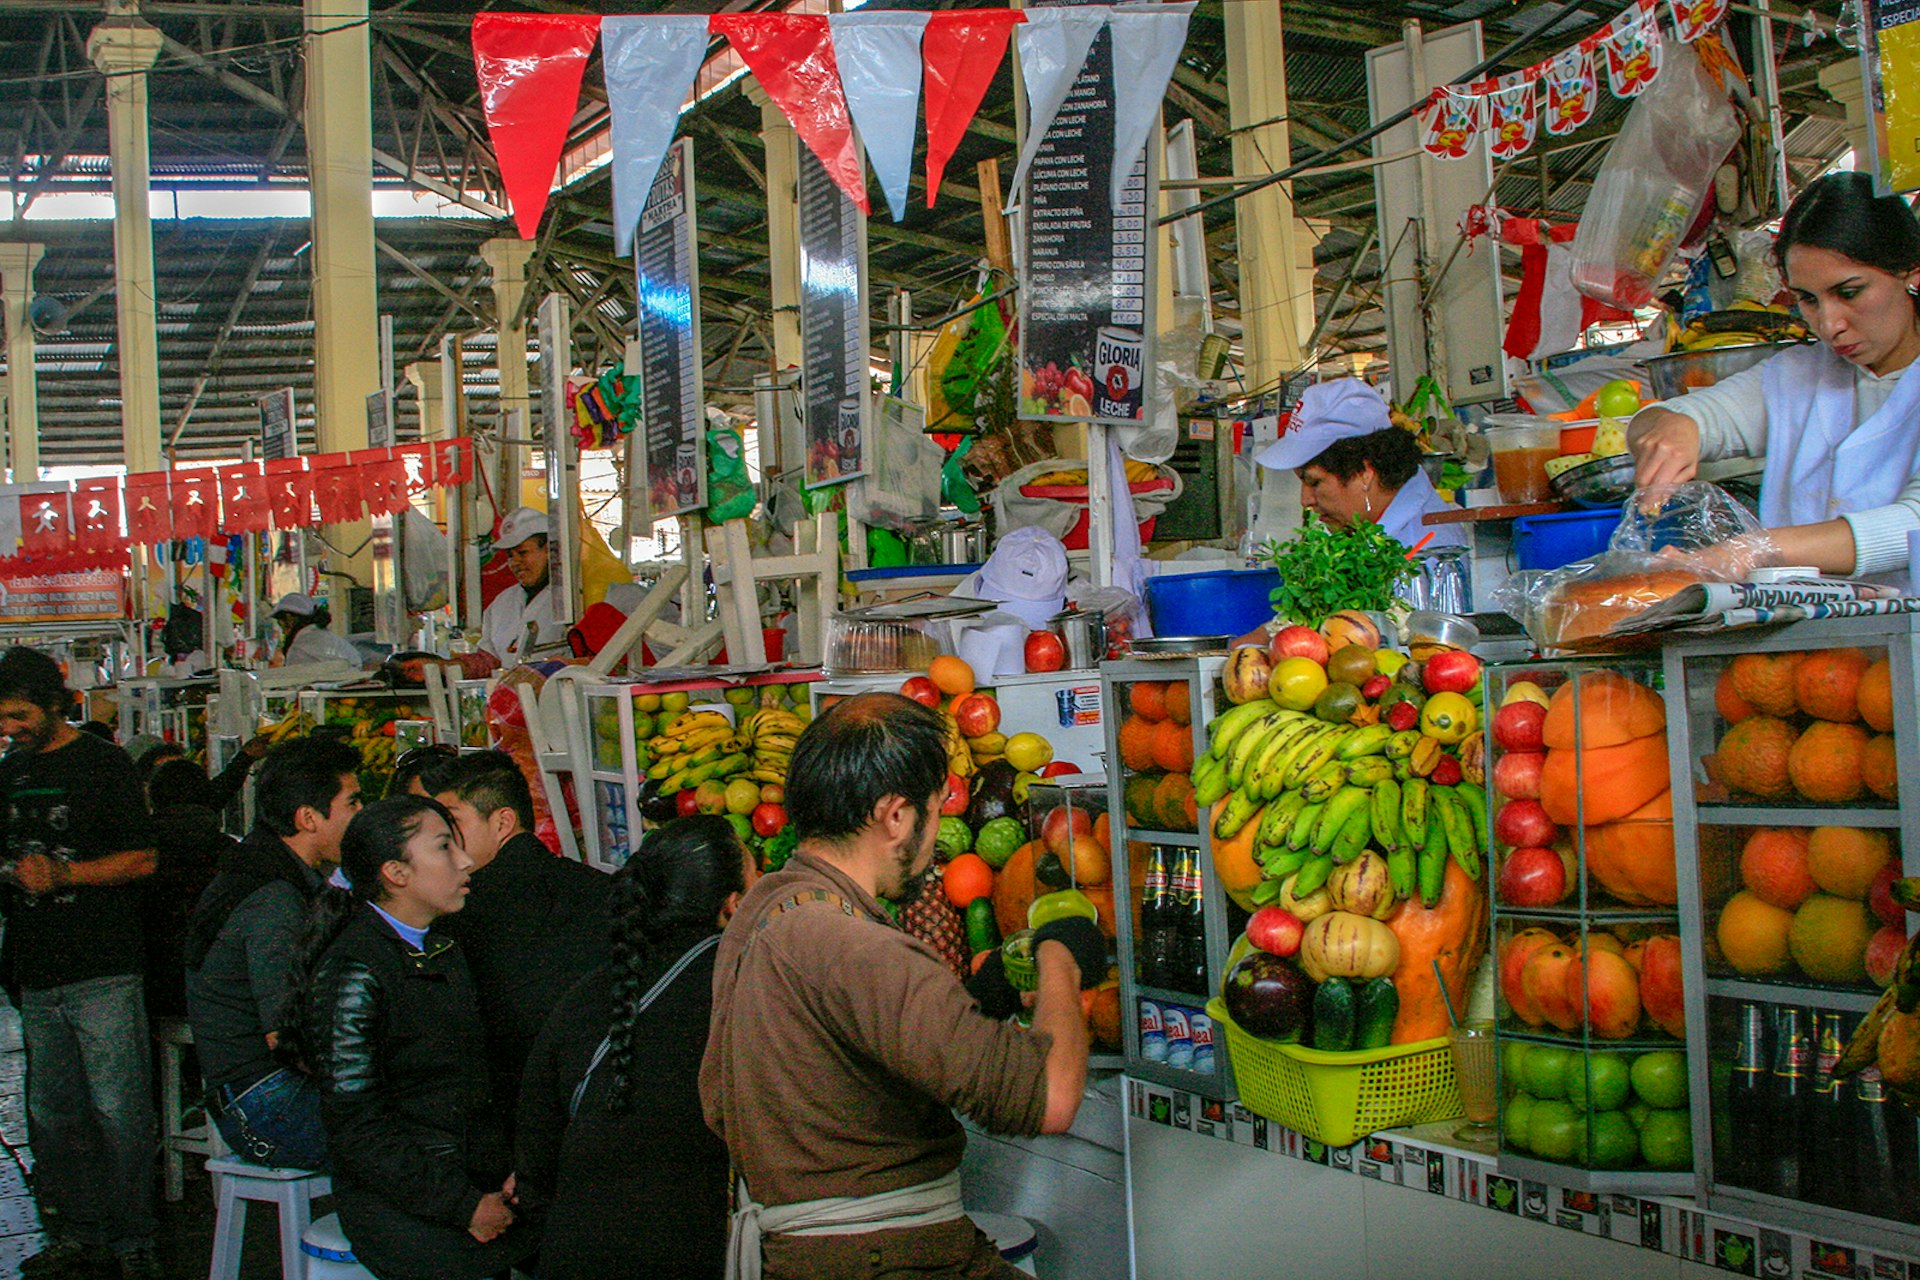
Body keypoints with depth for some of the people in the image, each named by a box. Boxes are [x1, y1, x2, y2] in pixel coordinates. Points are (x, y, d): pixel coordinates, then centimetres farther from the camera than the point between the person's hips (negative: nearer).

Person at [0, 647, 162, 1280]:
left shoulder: (103, 764, -3)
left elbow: (141, 859, -7)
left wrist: (61, 875, -17)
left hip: (103, 972, -6)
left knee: (118, 1110, -6)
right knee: (51, 1111, 11)